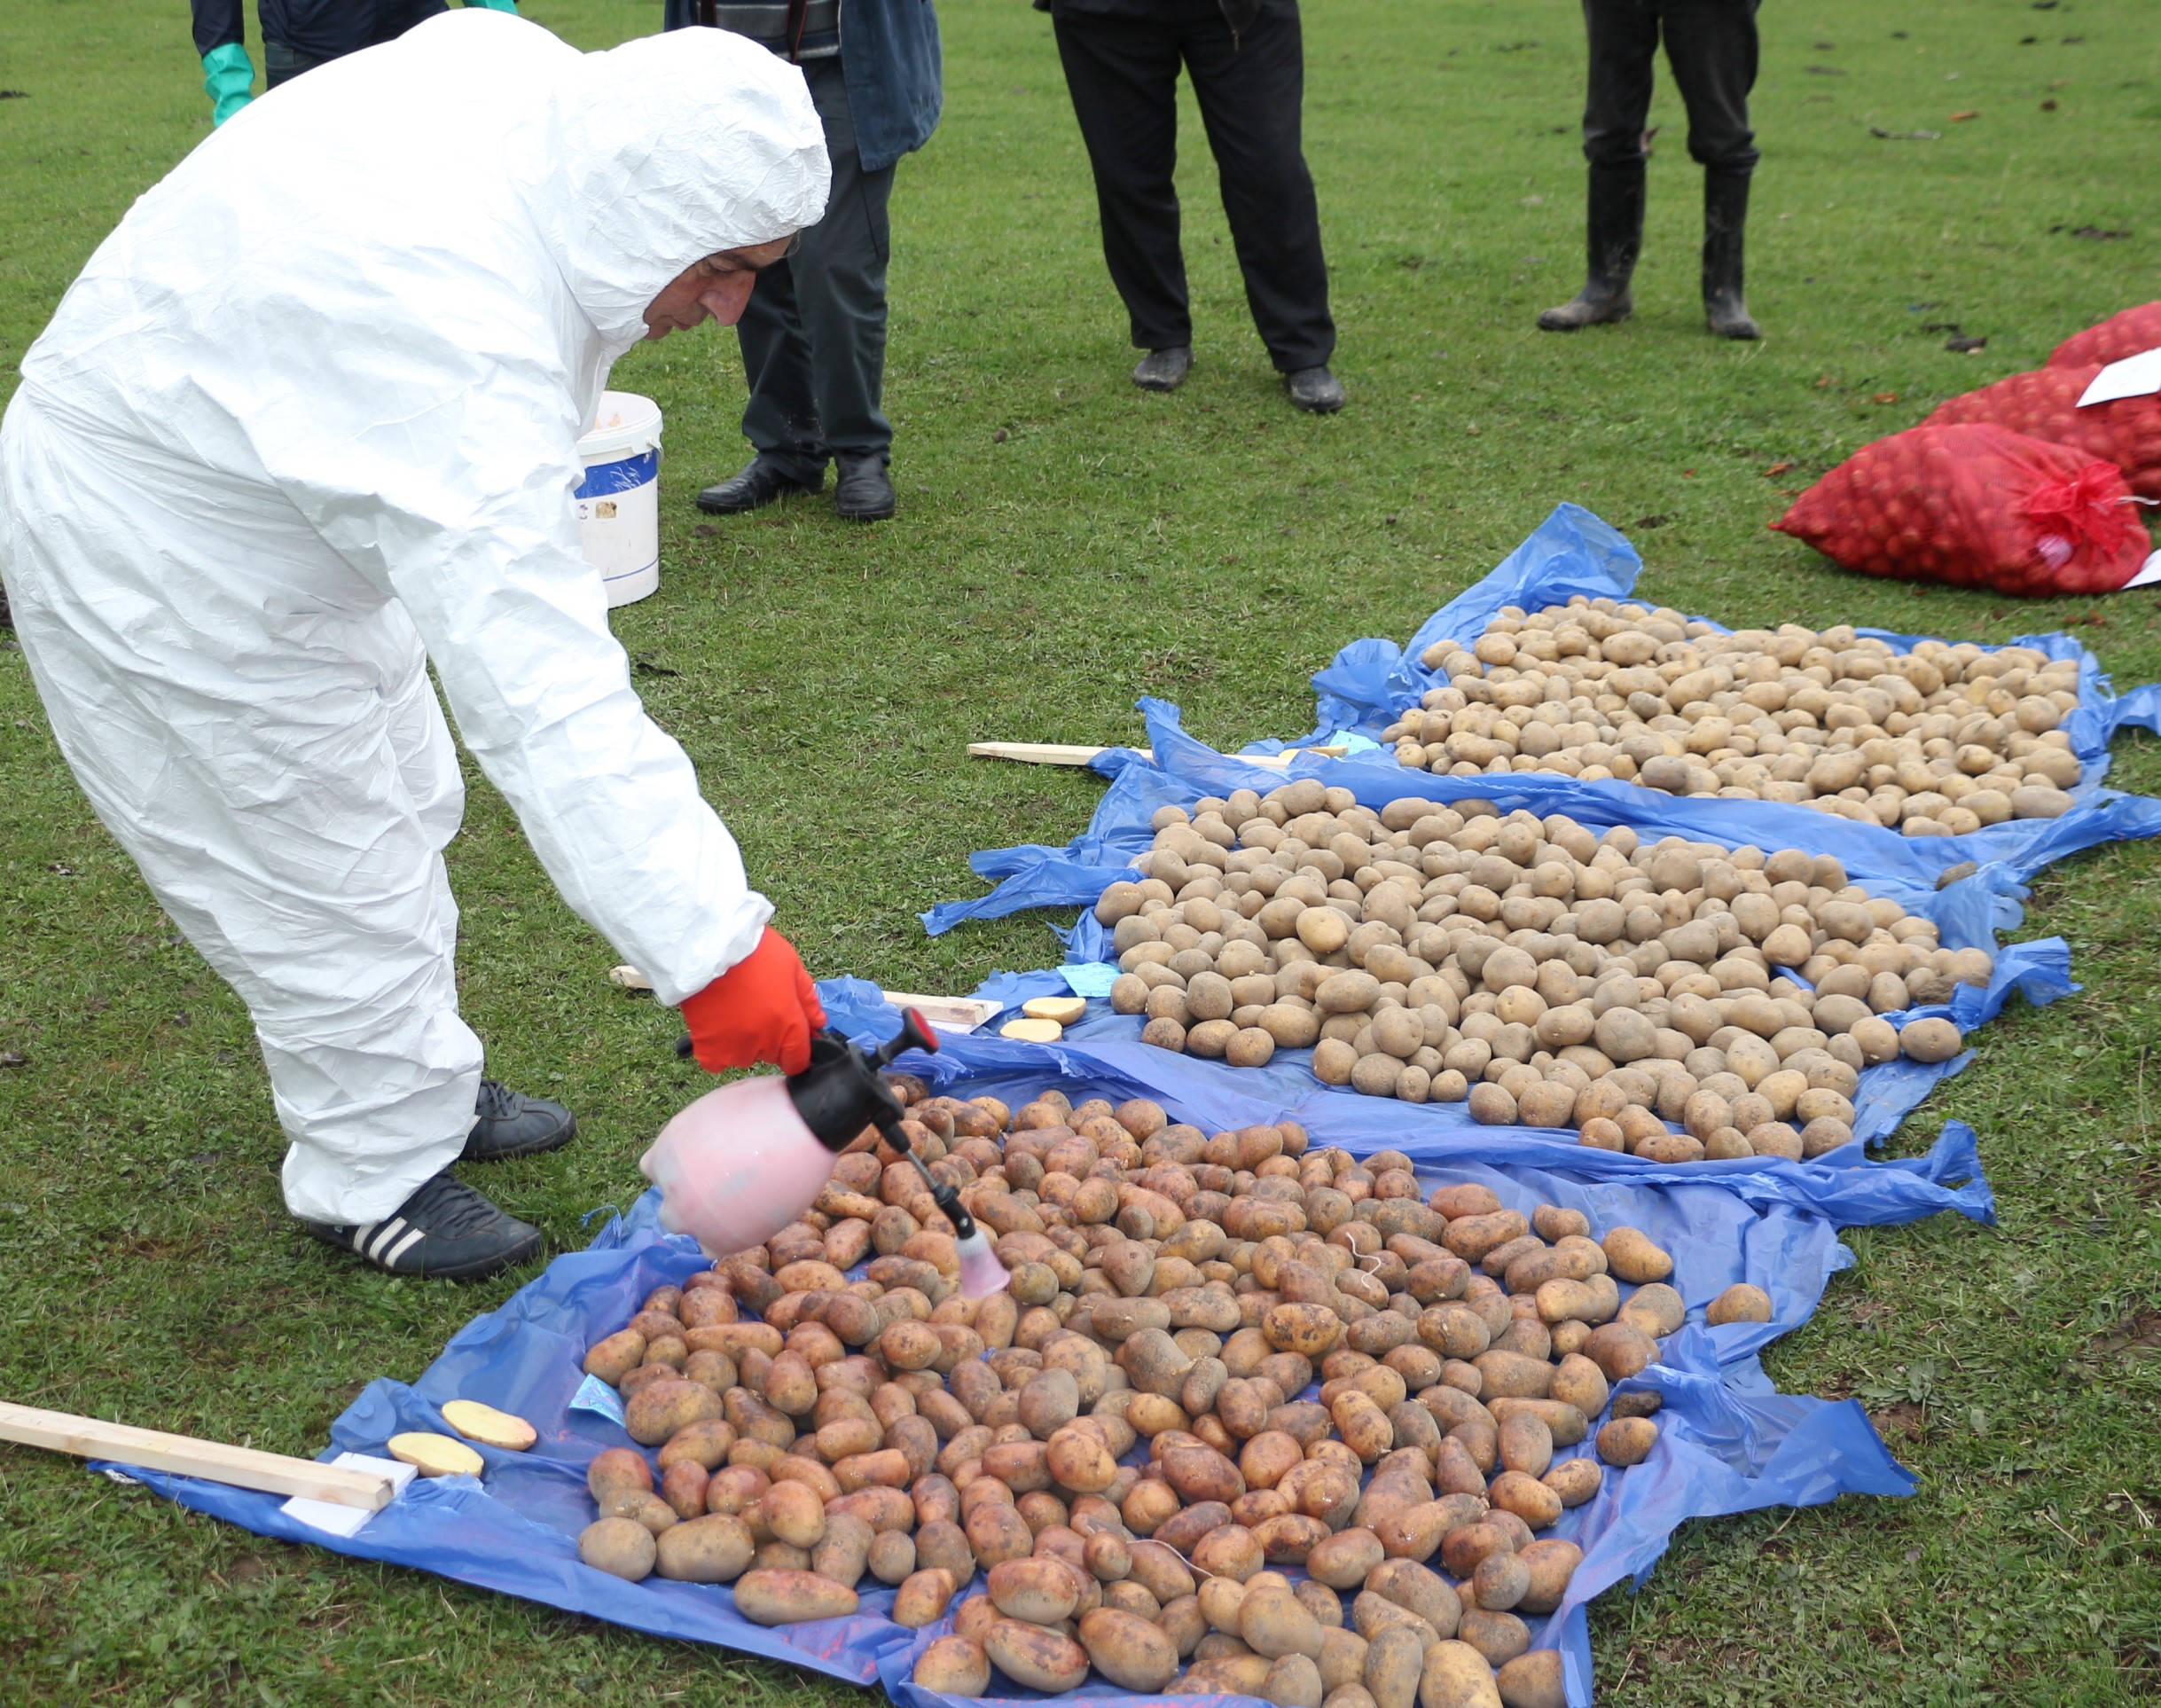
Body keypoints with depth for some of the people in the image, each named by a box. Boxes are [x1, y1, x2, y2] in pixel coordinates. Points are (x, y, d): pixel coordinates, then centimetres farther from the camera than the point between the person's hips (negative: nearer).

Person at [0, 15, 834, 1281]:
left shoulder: (521, 71, -16)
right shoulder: (470, 361, -43)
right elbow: (548, 699, -47)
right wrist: (709, 948, -47)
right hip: (160, 563, -10)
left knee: (396, 808, 22)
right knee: (329, 874, 2)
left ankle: (428, 1086, 41)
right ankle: (375, 1181, 24)